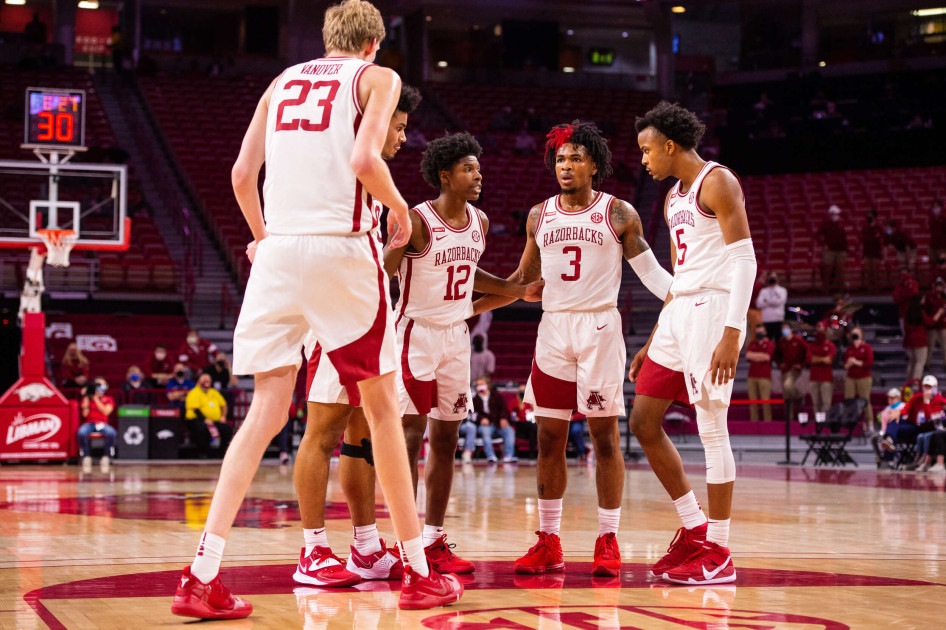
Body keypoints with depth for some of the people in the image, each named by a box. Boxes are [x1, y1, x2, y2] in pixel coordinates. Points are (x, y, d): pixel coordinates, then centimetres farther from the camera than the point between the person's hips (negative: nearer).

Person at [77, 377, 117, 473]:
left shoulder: (109, 400, 16)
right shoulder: (86, 399, 16)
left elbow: (106, 412, -4)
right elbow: (85, 414, 1)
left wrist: (96, 399, -4)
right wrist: (86, 397, -2)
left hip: (102, 424, 0)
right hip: (89, 423, 0)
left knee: (112, 433, -37)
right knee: (81, 433, -38)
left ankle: (106, 458, -20)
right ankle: (86, 457, -21)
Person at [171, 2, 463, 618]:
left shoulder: (283, 81, 20)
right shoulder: (377, 77, 6)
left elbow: (243, 173, 14)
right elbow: (363, 159, -11)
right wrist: (400, 208, 6)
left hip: (279, 247, 4)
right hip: (342, 247, -4)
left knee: (268, 407, 4)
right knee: (382, 405, 7)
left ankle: (203, 574, -7)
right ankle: (419, 573, 13)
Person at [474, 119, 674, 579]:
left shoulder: (619, 214, 0)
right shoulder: (539, 216, 11)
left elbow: (650, 271, 1)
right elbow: (523, 280, 20)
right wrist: (470, 306, 15)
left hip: (600, 329, -4)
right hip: (553, 329, 4)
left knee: (604, 436, -2)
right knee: (549, 438, 4)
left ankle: (608, 541, 5)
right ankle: (548, 543, 11)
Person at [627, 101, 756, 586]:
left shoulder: (717, 182, -8)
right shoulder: (674, 198, 20)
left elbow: (744, 260, -16)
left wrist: (732, 333, -24)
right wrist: (654, 342, 23)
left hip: (711, 309, -10)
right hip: (678, 311, 10)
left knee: (712, 431, -6)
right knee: (643, 422, 8)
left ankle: (718, 553, 1)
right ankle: (694, 528, 17)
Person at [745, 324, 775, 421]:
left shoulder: (770, 343, 5)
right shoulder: (752, 343, 18)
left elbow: (767, 357, -9)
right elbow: (747, 355, 3)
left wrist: (754, 356, 1)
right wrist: (761, 355, -2)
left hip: (764, 376, -4)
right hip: (752, 376, 4)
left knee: (765, 400, -10)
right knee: (753, 400, 1)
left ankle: (767, 421, -10)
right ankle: (753, 421, 3)